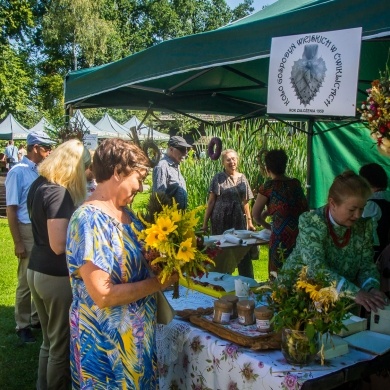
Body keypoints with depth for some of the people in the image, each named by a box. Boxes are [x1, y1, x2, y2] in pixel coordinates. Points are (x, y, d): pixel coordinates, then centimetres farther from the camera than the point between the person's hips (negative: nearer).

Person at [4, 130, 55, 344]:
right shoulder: (18, 172, -12)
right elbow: (11, 209, -12)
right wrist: (18, 243, -14)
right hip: (28, 231, -6)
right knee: (26, 281, 6)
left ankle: (37, 318, 33)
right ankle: (23, 325, 22)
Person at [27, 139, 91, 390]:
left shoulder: (38, 185, 7)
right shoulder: (57, 193, -21)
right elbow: (59, 245, -25)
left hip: (36, 270, 9)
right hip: (56, 276, -9)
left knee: (49, 341, 21)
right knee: (62, 345, 7)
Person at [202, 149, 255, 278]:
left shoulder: (242, 178, 9)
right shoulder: (218, 178, -1)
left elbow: (245, 202, 13)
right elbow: (211, 201, -2)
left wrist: (249, 221, 11)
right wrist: (205, 222, -5)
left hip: (239, 219, 3)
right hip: (221, 220, -3)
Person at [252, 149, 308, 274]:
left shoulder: (268, 186, -2)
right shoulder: (296, 183, 11)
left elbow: (255, 214, 5)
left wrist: (268, 226, 21)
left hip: (282, 238, -5)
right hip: (303, 235, 5)